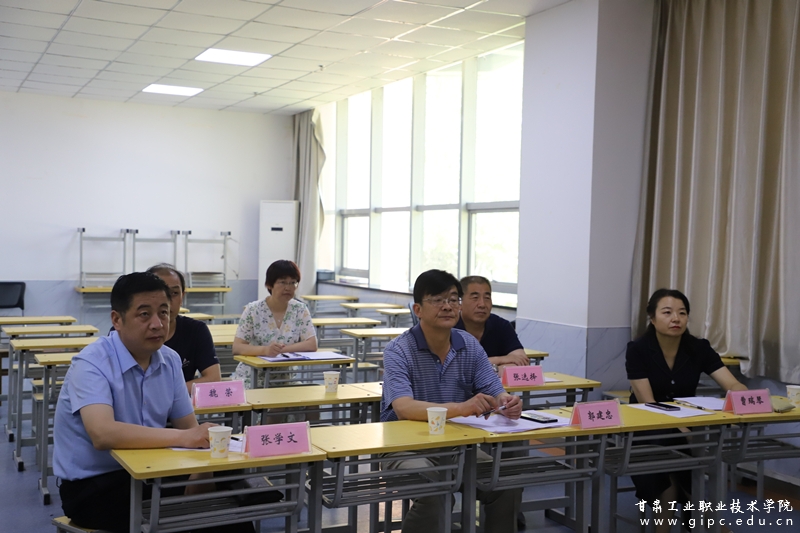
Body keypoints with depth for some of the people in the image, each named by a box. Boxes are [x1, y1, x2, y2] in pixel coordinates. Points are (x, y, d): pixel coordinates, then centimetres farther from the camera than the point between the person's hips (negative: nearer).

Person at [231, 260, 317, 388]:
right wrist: (265, 350, -30)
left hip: (284, 380, 2)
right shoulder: (253, 310, -5)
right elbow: (237, 347, -11)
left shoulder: (300, 310, 1)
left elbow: (312, 345, -6)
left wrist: (281, 349, -19)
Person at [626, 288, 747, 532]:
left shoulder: (699, 348, -6)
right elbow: (647, 404, -20)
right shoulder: (638, 349, -15)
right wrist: (678, 428, -36)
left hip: (687, 428, 2)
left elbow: (733, 386, -15)